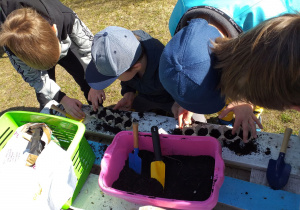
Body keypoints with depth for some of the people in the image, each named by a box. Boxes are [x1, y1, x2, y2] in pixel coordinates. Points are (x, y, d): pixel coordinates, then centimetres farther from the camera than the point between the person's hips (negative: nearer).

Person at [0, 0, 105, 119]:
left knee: (87, 80, -4)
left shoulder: (66, 18, -42)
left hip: (66, 45, 1)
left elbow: (89, 47, -27)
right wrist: (63, 99, -30)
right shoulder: (11, 48, -38)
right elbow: (33, 77, -23)